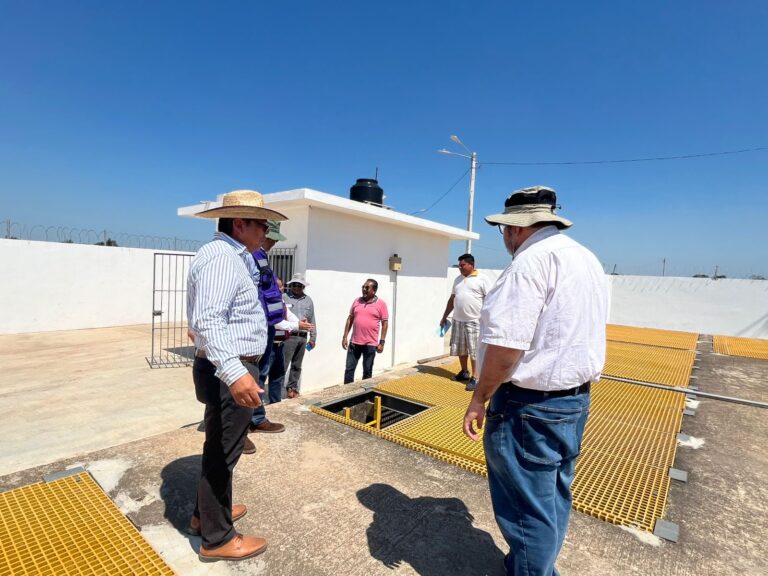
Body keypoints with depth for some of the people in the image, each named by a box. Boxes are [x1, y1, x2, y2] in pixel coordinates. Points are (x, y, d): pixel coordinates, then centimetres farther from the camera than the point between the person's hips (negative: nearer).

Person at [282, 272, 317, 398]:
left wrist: (313, 337, 13)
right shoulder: (284, 298, -1)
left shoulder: (308, 300, 13)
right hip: (289, 336, -4)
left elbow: (312, 321, 14)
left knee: (297, 365, 13)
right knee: (283, 364, -6)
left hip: (303, 337, 4)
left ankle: (292, 387, 24)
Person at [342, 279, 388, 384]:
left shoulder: (381, 304, -4)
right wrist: (345, 337, 6)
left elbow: (385, 323, -3)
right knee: (349, 370, 7)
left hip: (370, 344, -3)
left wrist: (382, 342, -8)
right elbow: (350, 319, 11)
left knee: (367, 372, 10)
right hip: (354, 342, 3)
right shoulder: (357, 301, 6)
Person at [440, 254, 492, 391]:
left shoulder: (482, 279, -5)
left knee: (475, 351, -1)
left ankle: (475, 378, 8)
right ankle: (464, 372, 32)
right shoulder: (458, 279, 13)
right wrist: (444, 317, 19)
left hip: (475, 321, -6)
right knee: (460, 349, 15)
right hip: (458, 320, 6)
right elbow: (452, 299, 19)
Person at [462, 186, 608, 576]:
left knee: (528, 507, 8)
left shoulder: (532, 260, -20)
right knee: (553, 498, 24)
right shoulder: (587, 259, 11)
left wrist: (479, 398, -15)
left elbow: (506, 343, -26)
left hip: (530, 405, -10)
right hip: (575, 397, 10)